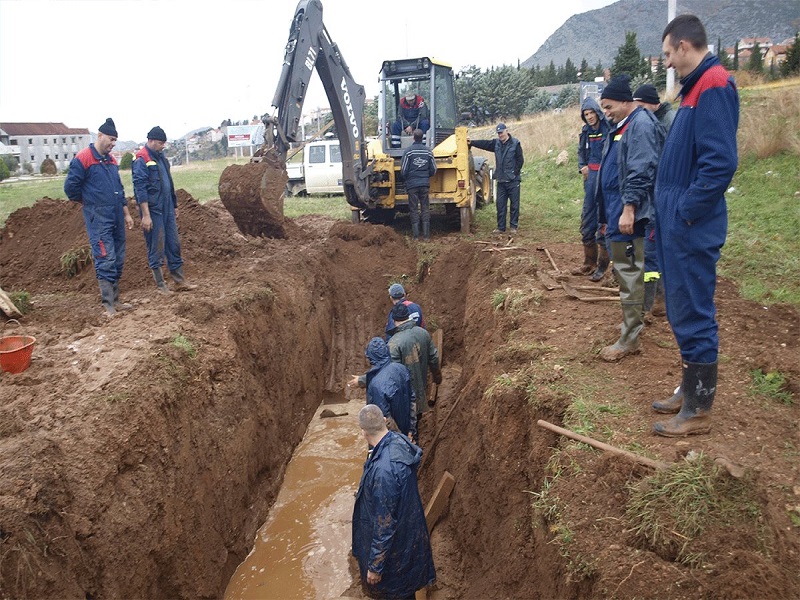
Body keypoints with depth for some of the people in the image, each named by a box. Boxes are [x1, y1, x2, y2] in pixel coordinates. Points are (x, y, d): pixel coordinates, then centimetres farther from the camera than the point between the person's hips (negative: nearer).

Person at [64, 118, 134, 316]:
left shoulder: (111, 160, 15)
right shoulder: (83, 159, -9)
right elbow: (70, 187, -8)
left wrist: (126, 214, 19)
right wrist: (89, 203, 6)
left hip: (116, 218, 7)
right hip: (98, 219, -7)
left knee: (118, 260, 9)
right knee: (106, 260, -9)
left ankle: (115, 300, 19)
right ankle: (108, 305, -4)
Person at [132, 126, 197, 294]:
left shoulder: (161, 157, 14)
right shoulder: (141, 160, -11)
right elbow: (140, 189, -16)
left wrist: (175, 205, 21)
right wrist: (146, 215, -20)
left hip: (167, 209, 8)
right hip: (153, 210, -8)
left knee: (174, 244, 10)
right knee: (156, 248, 1)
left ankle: (180, 281, 17)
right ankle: (160, 285, 10)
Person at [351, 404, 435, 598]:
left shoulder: (383, 470, -40)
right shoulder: (399, 440, -13)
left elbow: (384, 524, -31)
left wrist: (375, 566, -17)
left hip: (395, 543, -8)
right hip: (407, 525, 8)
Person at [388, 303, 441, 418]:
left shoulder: (395, 342, -28)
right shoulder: (423, 333, -10)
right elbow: (433, 358, 1)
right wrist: (437, 376, 17)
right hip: (420, 385, 5)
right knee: (417, 416, 27)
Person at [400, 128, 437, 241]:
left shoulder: (408, 151, -8)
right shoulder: (428, 152, 2)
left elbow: (403, 170, -7)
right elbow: (433, 170, 6)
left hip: (412, 184, -2)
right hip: (425, 184, 2)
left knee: (414, 210, 3)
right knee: (425, 209, 7)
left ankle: (415, 235, 3)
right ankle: (426, 235, 6)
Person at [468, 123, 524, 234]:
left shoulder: (515, 143, -5)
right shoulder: (496, 143, 9)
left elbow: (520, 160, -6)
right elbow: (484, 143, -2)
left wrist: (515, 173, -10)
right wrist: (472, 142, -14)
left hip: (513, 180, -5)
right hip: (501, 180, 5)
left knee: (514, 204, 2)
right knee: (500, 205, 7)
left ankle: (514, 226, 11)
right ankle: (501, 227, 14)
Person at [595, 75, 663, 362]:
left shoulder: (641, 124, -12)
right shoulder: (621, 126, 20)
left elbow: (640, 171, -21)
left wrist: (629, 208, -25)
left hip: (628, 216, -10)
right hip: (616, 214, 10)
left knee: (629, 273, -7)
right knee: (626, 271, 17)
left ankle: (630, 338, -1)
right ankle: (632, 320, 30)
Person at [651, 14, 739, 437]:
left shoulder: (713, 86, -15)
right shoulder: (696, 89, 16)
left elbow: (721, 162, -24)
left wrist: (685, 213, -18)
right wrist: (670, 216, 15)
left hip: (691, 228, -10)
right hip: (678, 225, 10)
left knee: (693, 315, -2)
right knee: (684, 311, 17)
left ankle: (699, 410, 10)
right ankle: (690, 389, 31)